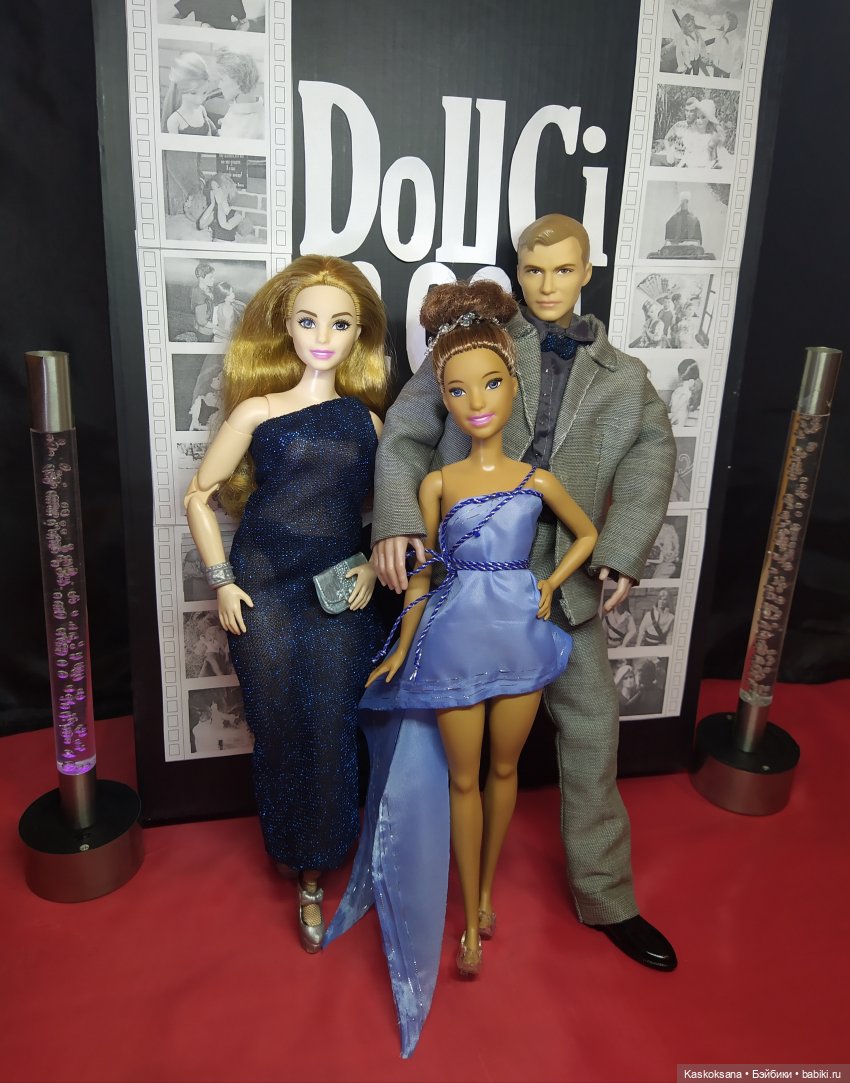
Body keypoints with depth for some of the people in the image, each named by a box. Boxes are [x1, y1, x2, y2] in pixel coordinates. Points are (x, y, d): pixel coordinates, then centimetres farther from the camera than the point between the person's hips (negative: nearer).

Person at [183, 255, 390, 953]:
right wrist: (222, 581, -4)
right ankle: (304, 866, 34)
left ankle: (315, 874, 26)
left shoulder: (368, 421, 5)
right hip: (263, 593, -1)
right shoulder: (257, 411, -3)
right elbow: (199, 495, 3)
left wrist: (374, 567, 0)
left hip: (340, 600, 2)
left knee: (333, 734, 4)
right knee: (281, 731, 8)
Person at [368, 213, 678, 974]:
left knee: (592, 727, 8)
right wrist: (396, 523, -15)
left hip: (566, 579, 2)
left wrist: (622, 553, -16)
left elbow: (650, 463, -1)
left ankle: (606, 897, 29)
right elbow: (406, 433, -2)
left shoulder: (625, 378, 9)